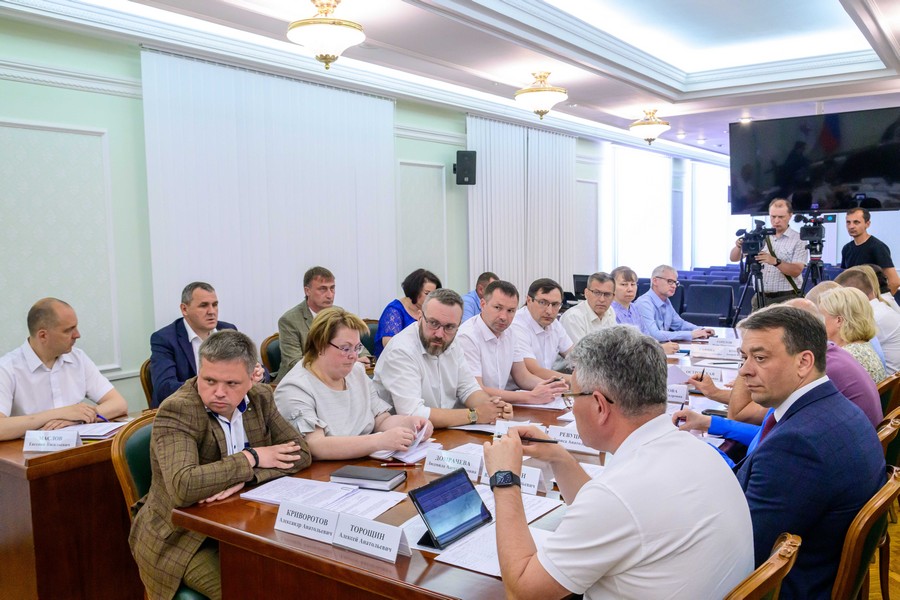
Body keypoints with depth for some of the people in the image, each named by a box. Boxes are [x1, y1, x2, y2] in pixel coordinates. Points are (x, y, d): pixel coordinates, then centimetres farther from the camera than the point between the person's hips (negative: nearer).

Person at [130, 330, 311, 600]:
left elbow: (301, 452, -6)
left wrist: (243, 478, -22)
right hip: (182, 537, -5)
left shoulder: (260, 398, -2)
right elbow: (183, 487, -35)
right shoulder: (176, 411, -21)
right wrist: (250, 458, -23)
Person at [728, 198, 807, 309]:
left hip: (787, 299, -3)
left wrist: (776, 261, -28)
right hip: (760, 298, 3)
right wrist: (738, 247, -15)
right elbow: (734, 258, 7)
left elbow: (797, 271, -11)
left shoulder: (798, 240, -1)